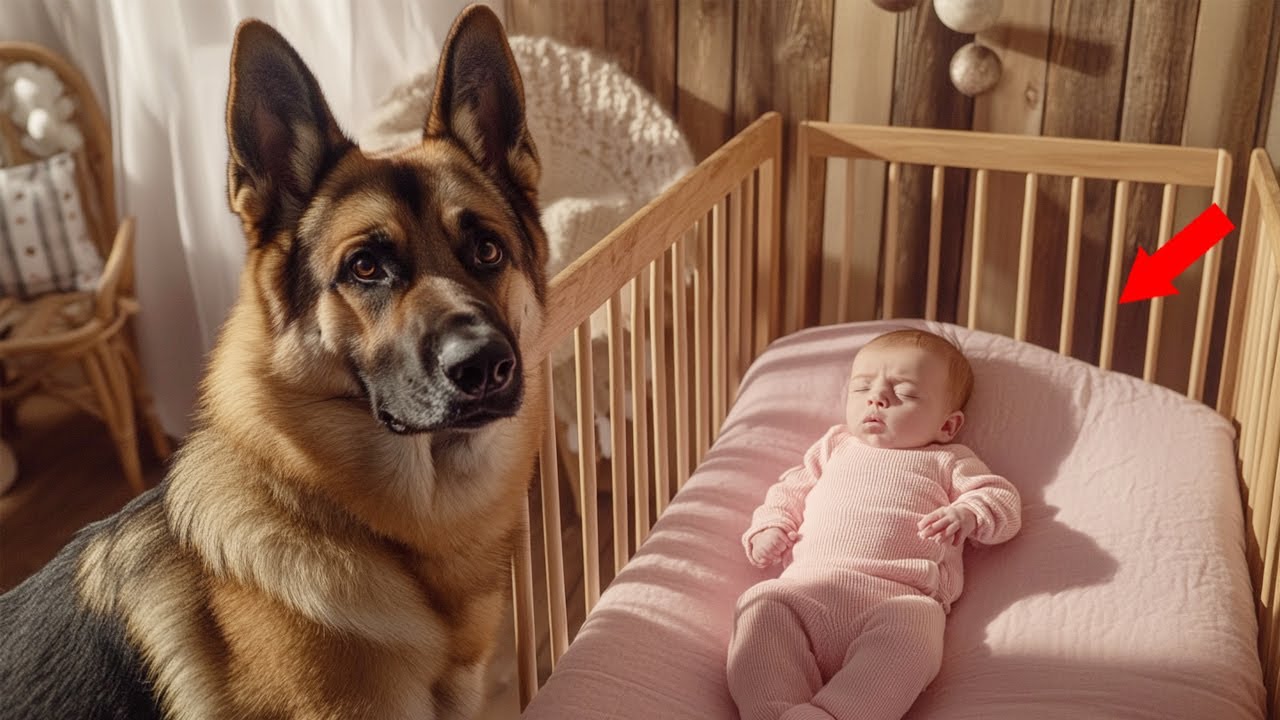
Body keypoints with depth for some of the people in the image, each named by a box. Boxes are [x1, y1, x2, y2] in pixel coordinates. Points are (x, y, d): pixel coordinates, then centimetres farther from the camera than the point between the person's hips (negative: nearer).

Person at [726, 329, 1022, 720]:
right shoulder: (835, 448, 34)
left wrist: (968, 514, -6)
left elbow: (1004, 502, 18)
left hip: (899, 595, -3)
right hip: (807, 584, 3)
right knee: (760, 605, -27)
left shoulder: (947, 462, 25)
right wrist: (770, 527, 15)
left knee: (910, 629, -37)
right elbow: (790, 490, 37)